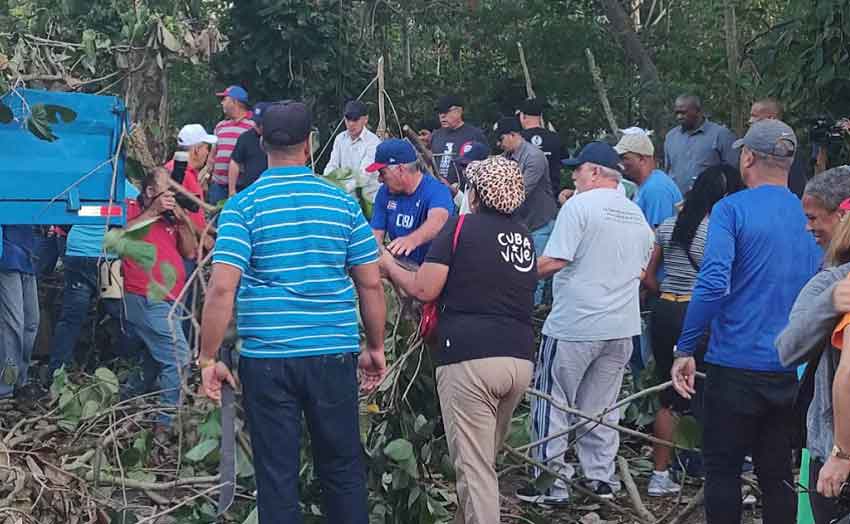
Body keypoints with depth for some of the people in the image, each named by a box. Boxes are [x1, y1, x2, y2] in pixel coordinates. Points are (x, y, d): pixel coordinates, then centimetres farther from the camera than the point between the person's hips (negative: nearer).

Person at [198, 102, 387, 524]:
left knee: (276, 476, 7)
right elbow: (371, 285, 4)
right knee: (343, 471, 14)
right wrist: (376, 348, 15)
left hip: (267, 360, -2)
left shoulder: (243, 206, -5)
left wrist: (208, 359, -5)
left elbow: (222, 288, -13)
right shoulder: (342, 203, 2)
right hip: (334, 354, 2)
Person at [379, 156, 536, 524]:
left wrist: (387, 265, 13)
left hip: (470, 359, -6)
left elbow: (424, 290, -4)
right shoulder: (525, 238, 16)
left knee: (475, 468, -4)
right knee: (486, 459, 19)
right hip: (521, 359, 6)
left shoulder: (461, 227, -1)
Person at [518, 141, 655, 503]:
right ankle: (602, 479, 21)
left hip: (574, 325, -7)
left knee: (552, 405, 3)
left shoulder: (579, 205, -12)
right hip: (622, 327, 7)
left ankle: (552, 485, 5)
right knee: (600, 408, 16)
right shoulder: (638, 215, 12)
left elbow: (553, 261, -18)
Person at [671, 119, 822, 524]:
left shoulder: (731, 210, -10)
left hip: (736, 367, -5)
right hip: (793, 371, 5)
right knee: (777, 476, 13)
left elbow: (713, 284, -21)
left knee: (722, 471, 6)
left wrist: (685, 349, -15)